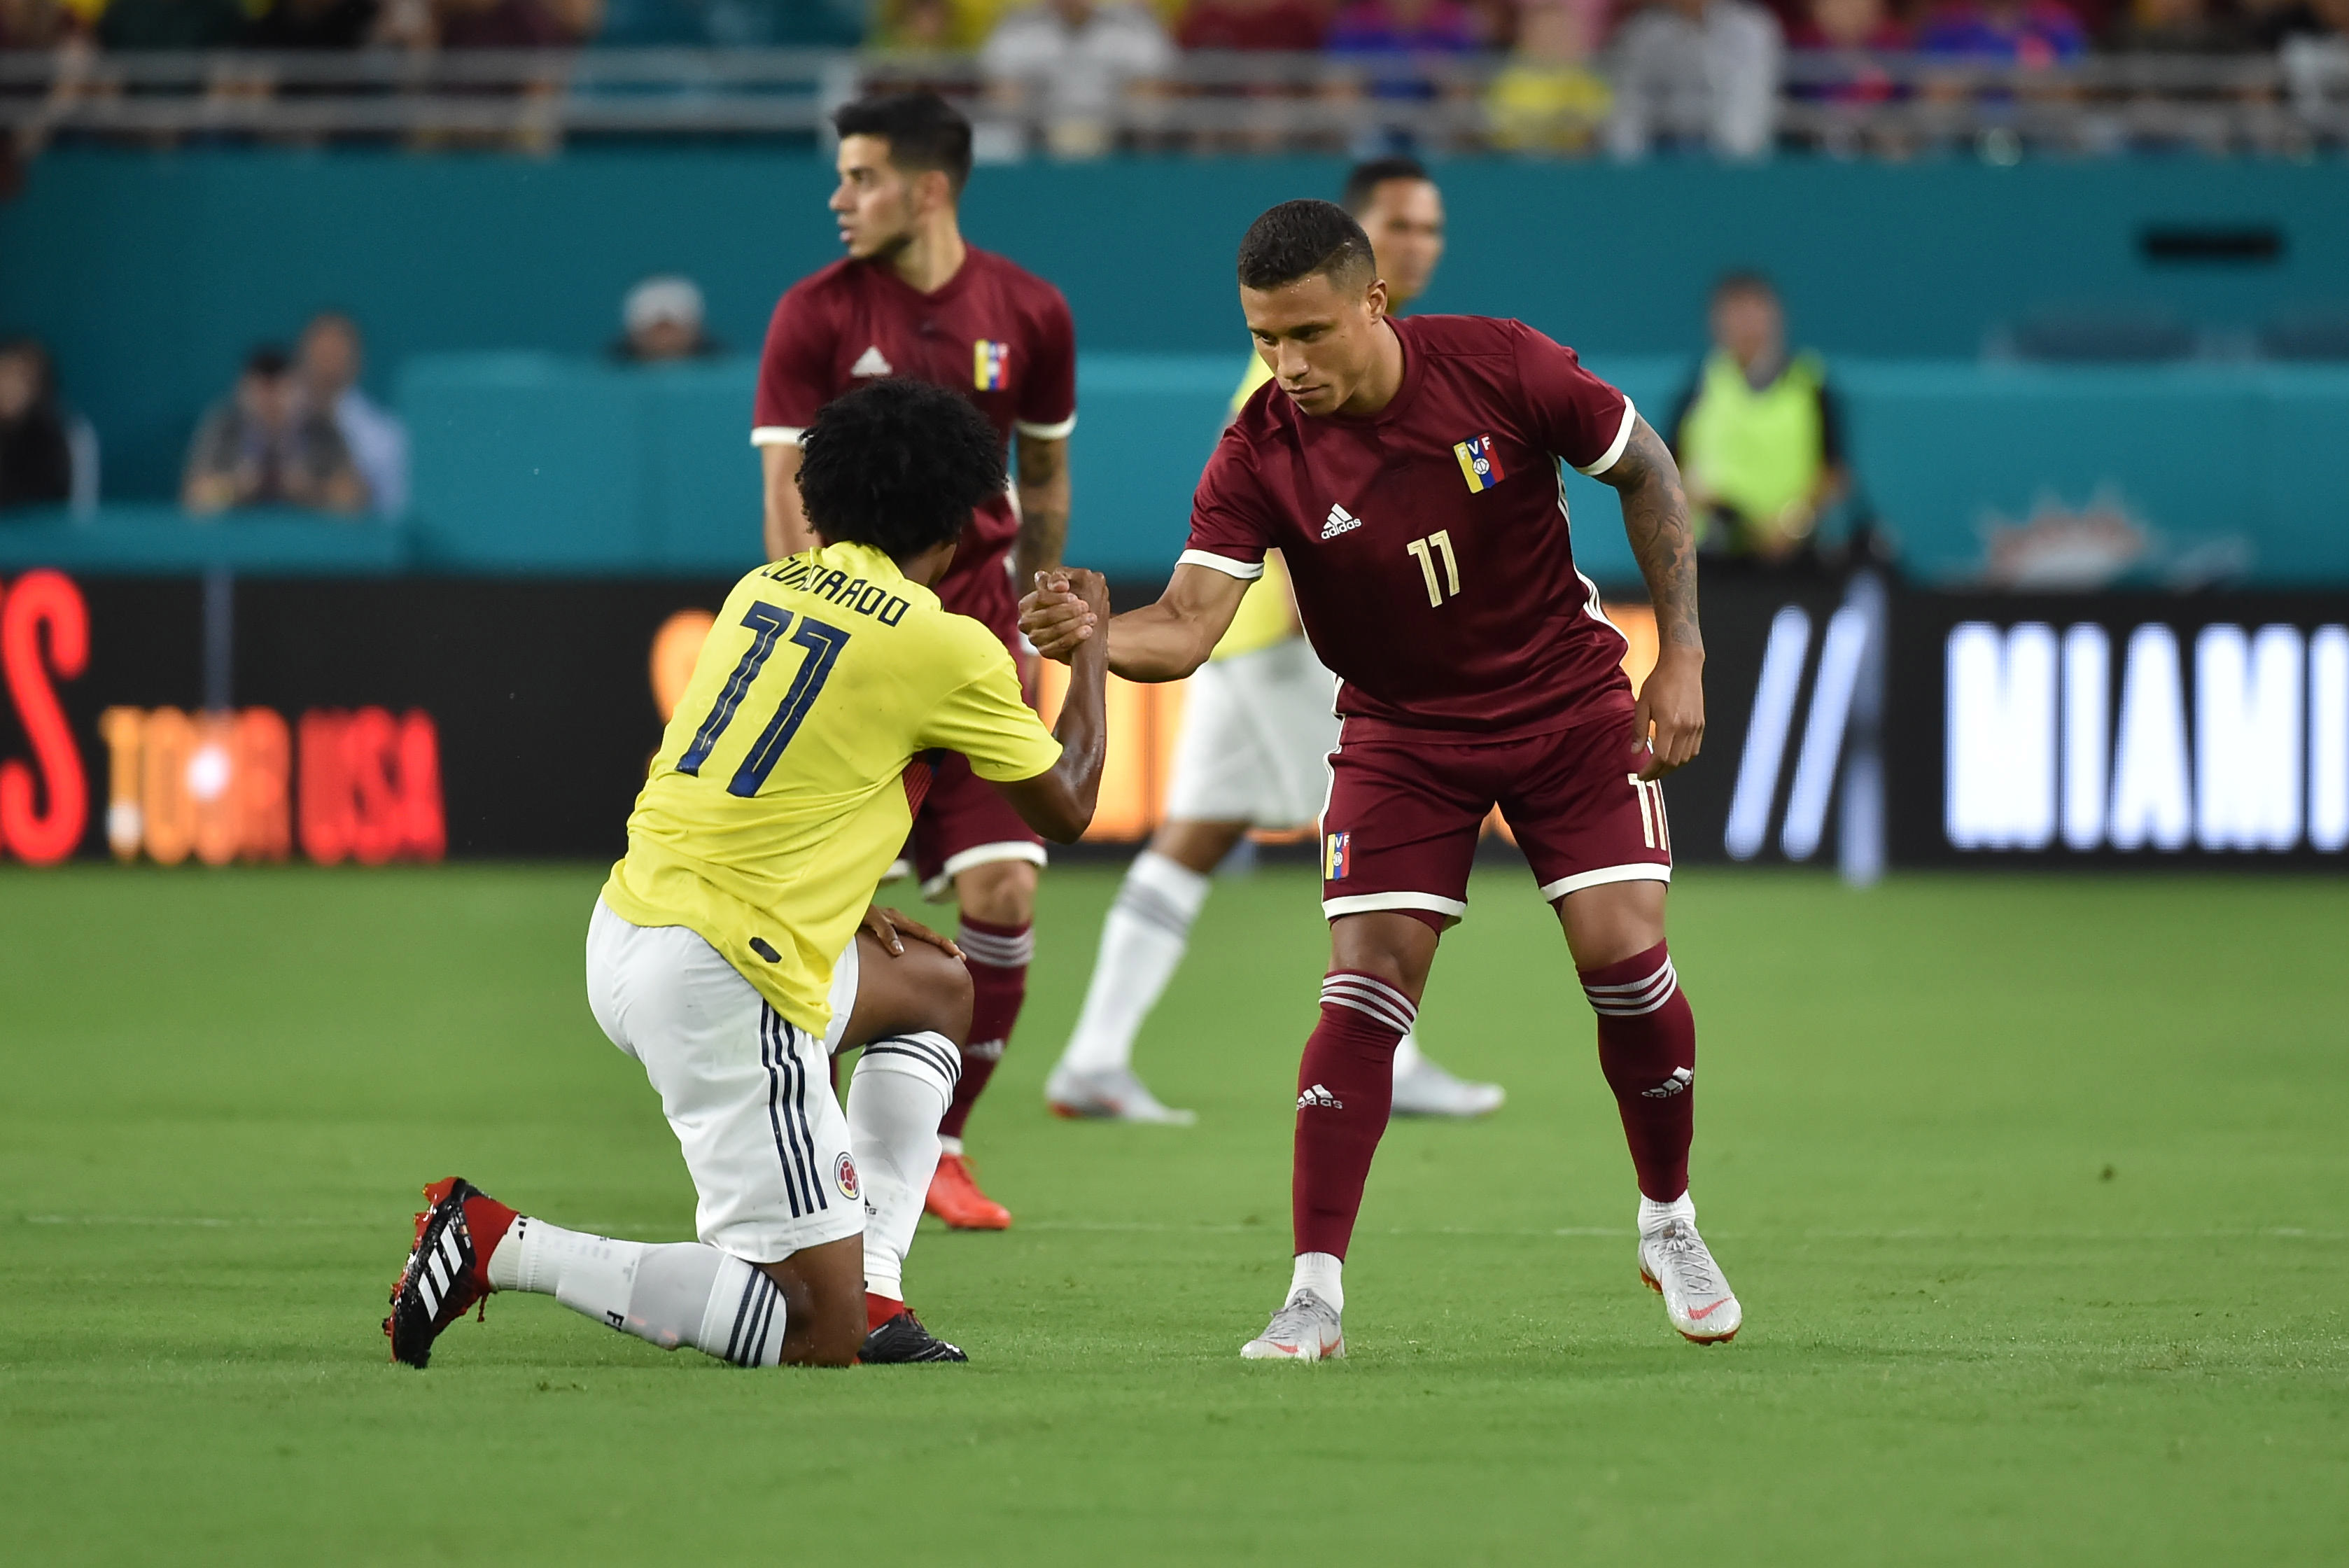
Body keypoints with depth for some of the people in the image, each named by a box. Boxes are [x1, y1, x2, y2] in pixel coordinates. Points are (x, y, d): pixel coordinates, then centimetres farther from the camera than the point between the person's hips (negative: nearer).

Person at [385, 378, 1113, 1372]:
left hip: (626, 934, 9)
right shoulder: (945, 646, -6)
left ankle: (870, 1290, 21)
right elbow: (1065, 807, 10)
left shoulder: (765, 586, 12)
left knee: (938, 989, 31)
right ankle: (501, 1245, -12)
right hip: (720, 980, -9)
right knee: (818, 1335, -6)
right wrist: (1088, 644, 23)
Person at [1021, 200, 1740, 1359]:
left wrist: (1682, 652, -6)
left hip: (1568, 704, 0)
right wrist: (1095, 638, -49)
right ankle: (1315, 1294, -10)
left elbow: (1645, 470, -4)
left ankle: (1669, 1227, 16)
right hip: (1401, 731, 0)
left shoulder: (1500, 368, -19)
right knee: (1366, 984, -13)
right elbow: (1188, 624, -27)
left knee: (1625, 959, -9)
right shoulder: (1259, 457, -19)